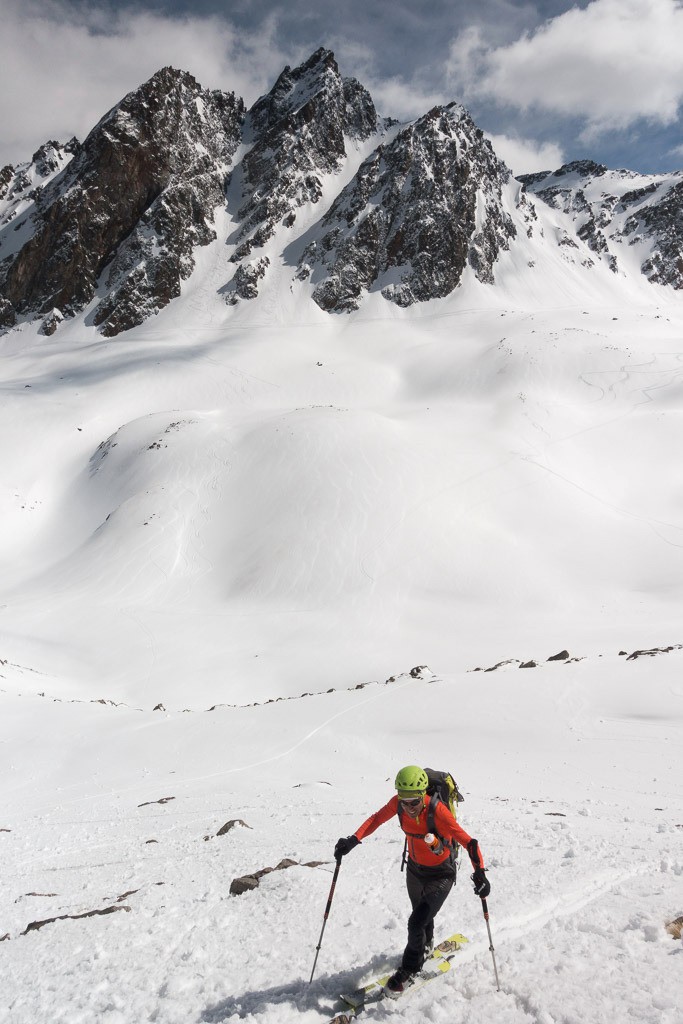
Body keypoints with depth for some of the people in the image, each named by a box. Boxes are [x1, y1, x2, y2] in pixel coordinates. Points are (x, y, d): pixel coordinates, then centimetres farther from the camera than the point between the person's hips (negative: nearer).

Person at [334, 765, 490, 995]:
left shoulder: (437, 811, -36)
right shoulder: (398, 804, -22)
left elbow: (467, 841, -37)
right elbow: (376, 819, -7)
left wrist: (480, 873, -50)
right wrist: (354, 840, -21)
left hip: (440, 875, -5)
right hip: (414, 870, 5)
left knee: (416, 923, -13)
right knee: (422, 915, 27)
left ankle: (409, 969, 13)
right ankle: (426, 946, 59)